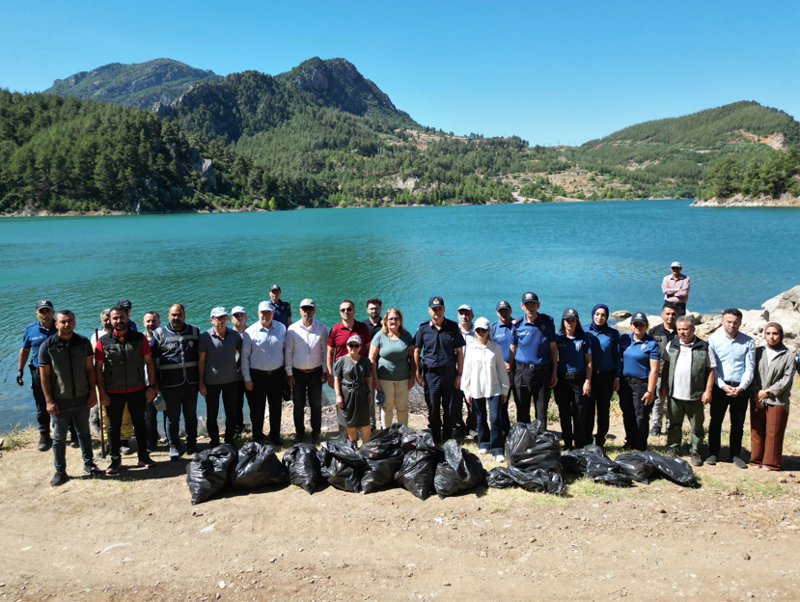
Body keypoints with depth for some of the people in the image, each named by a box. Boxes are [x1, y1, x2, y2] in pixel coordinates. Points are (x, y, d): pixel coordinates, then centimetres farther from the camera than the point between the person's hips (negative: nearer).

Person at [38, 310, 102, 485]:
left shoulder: (83, 342, 0)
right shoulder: (47, 346, -7)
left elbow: (90, 368, 4)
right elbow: (44, 375, -6)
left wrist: (92, 392, 0)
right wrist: (49, 400, -10)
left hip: (82, 399, 2)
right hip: (60, 401, -2)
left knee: (84, 433, 15)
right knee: (59, 438, 9)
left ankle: (89, 464, 29)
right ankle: (60, 471, 22)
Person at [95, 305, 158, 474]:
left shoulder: (140, 338, 0)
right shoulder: (103, 341, -2)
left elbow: (149, 363, 2)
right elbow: (98, 368, -1)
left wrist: (152, 386, -3)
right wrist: (101, 392, -6)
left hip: (137, 390, 1)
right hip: (113, 392, 0)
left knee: (140, 423, 11)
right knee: (113, 426, 9)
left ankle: (143, 455, 24)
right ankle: (115, 459, 23)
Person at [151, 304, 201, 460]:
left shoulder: (194, 331, 6)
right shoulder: (159, 333, -1)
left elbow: (200, 356, 9)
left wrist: (201, 379, 5)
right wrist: (154, 382, -4)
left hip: (191, 383, 2)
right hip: (170, 384, -2)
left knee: (191, 415, 12)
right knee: (173, 416, 8)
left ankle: (192, 444, 25)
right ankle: (174, 446, 22)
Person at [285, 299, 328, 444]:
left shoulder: (322, 328, -2)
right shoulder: (292, 329, -4)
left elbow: (325, 350, 3)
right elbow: (288, 352, 0)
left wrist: (325, 371, 2)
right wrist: (289, 373, -1)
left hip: (316, 372, 0)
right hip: (297, 373, 0)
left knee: (316, 405, 7)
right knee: (298, 405, 10)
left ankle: (316, 433, 21)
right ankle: (299, 433, 25)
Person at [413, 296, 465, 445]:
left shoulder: (453, 327, 1)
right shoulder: (423, 328, 1)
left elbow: (459, 352, 4)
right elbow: (416, 351, 5)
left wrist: (459, 374, -1)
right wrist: (417, 373, -1)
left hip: (449, 372, 0)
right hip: (430, 373, 0)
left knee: (450, 409, 5)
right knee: (433, 409, 6)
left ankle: (448, 437, 21)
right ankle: (435, 440, 20)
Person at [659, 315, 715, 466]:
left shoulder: (704, 347, -3)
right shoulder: (672, 345, 6)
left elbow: (710, 370, -1)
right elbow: (666, 366, 11)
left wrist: (708, 391, -7)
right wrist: (663, 386, 7)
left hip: (695, 396, -2)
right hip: (674, 394, 2)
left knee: (697, 427, 8)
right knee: (674, 425, 13)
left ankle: (695, 452, 23)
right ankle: (672, 449, 27)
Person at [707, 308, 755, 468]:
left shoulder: (748, 342, 3)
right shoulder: (714, 339, -1)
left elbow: (749, 368, 0)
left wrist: (741, 387, -13)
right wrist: (723, 386, -12)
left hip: (741, 389, 1)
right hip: (720, 387, -1)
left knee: (738, 424, 9)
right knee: (715, 421, 5)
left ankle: (735, 454, 22)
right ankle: (713, 453, 17)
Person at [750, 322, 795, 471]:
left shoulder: (788, 357, 1)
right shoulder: (758, 352, 8)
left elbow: (786, 380, -4)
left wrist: (768, 392, -10)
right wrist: (756, 392, -6)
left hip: (777, 401, -2)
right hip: (757, 400, 2)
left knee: (773, 433, 2)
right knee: (756, 432, 7)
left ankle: (770, 462, 14)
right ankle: (756, 460, 18)